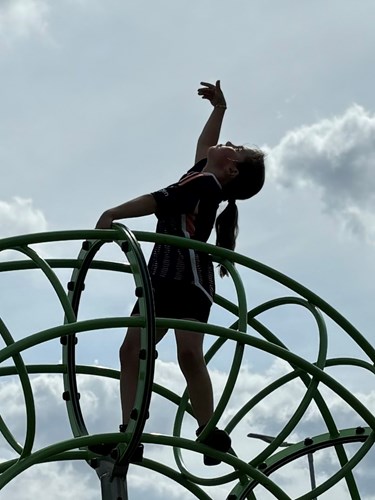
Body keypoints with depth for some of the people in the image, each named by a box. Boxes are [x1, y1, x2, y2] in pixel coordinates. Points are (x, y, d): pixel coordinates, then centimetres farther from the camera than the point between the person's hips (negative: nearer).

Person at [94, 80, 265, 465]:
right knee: (131, 350, -6)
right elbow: (204, 144, 40)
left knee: (188, 353, -24)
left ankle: (211, 435, -21)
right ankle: (129, 432, -12)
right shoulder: (201, 177, 21)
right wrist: (219, 108, 44)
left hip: (189, 277, -9)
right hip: (162, 278, 9)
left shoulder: (206, 184, -4)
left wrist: (113, 214, -13)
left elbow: (159, 201, -13)